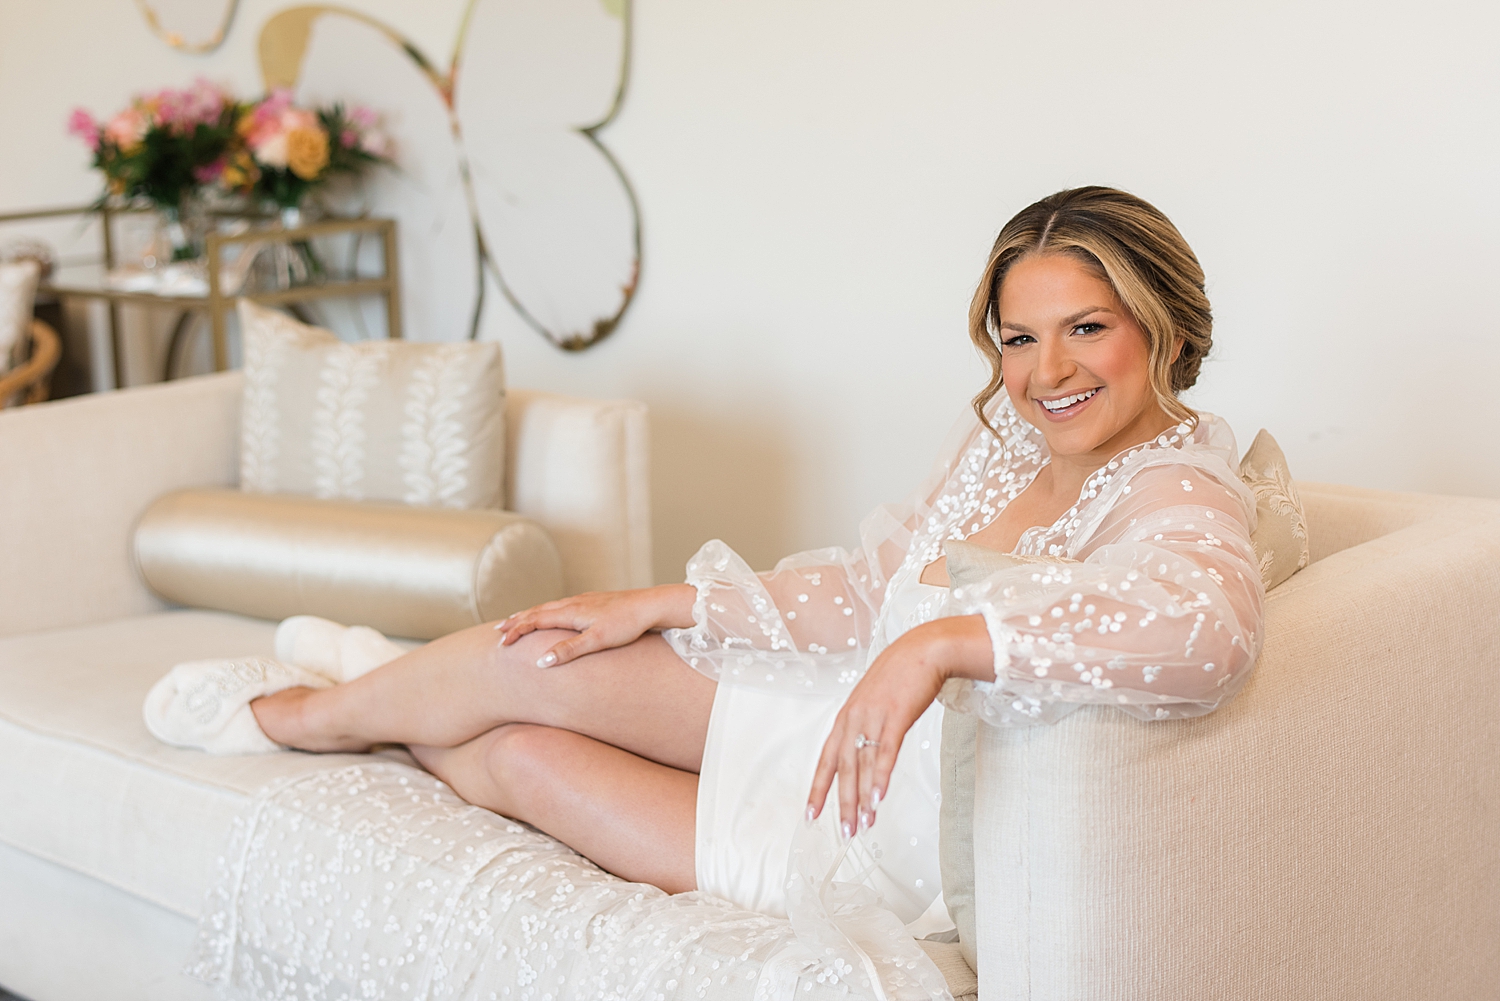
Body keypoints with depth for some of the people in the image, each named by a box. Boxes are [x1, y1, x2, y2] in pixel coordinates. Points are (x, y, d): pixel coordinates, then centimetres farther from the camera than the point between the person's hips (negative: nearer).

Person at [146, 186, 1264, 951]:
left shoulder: (1181, 498, -25)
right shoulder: (1008, 434, 0)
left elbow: (1204, 629, -49)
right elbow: (866, 585, 8)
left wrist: (942, 640, -53)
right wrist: (658, 605, 3)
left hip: (898, 834, -6)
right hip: (857, 720, 6)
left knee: (531, 670, 1)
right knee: (518, 751, 3)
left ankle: (321, 714, 31)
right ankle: (374, 697, 38)